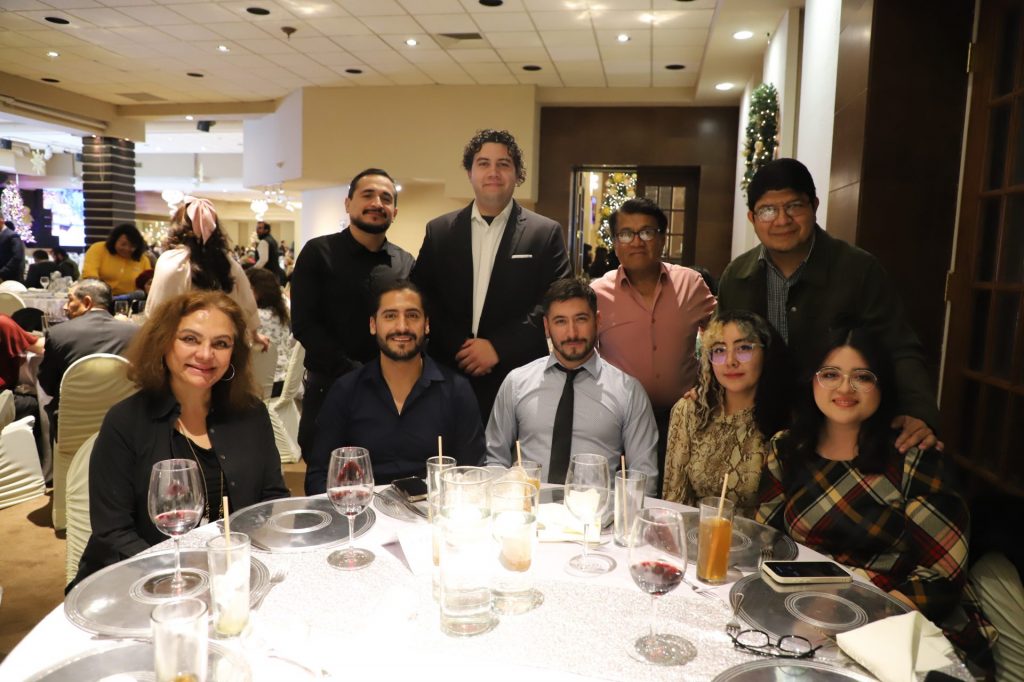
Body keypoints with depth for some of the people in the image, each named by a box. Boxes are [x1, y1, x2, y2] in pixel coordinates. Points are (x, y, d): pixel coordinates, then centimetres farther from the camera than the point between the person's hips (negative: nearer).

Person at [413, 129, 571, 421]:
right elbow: (422, 299, 5)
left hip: (518, 378, -2)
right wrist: (458, 347, -9)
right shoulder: (439, 230, 10)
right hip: (449, 374, 2)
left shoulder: (546, 233, 2)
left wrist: (498, 347, -13)